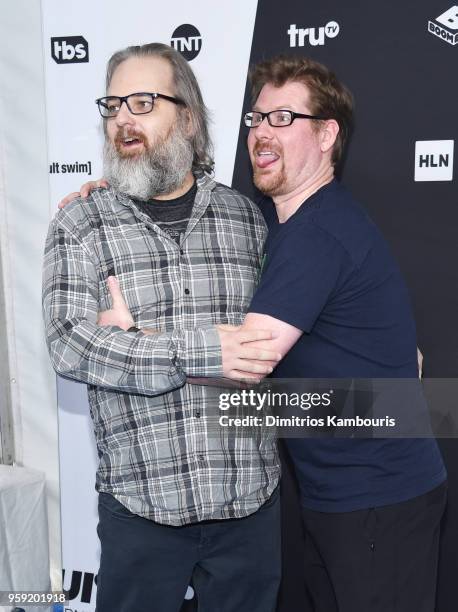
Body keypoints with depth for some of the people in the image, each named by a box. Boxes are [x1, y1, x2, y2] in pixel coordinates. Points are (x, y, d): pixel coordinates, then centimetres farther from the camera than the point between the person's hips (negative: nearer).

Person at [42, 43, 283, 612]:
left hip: (251, 495, 2)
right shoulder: (79, 224, -2)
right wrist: (201, 352, -21)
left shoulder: (246, 217, 5)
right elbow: (69, 345, -12)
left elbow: (277, 334, 4)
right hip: (139, 499, -2)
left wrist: (138, 342, -9)